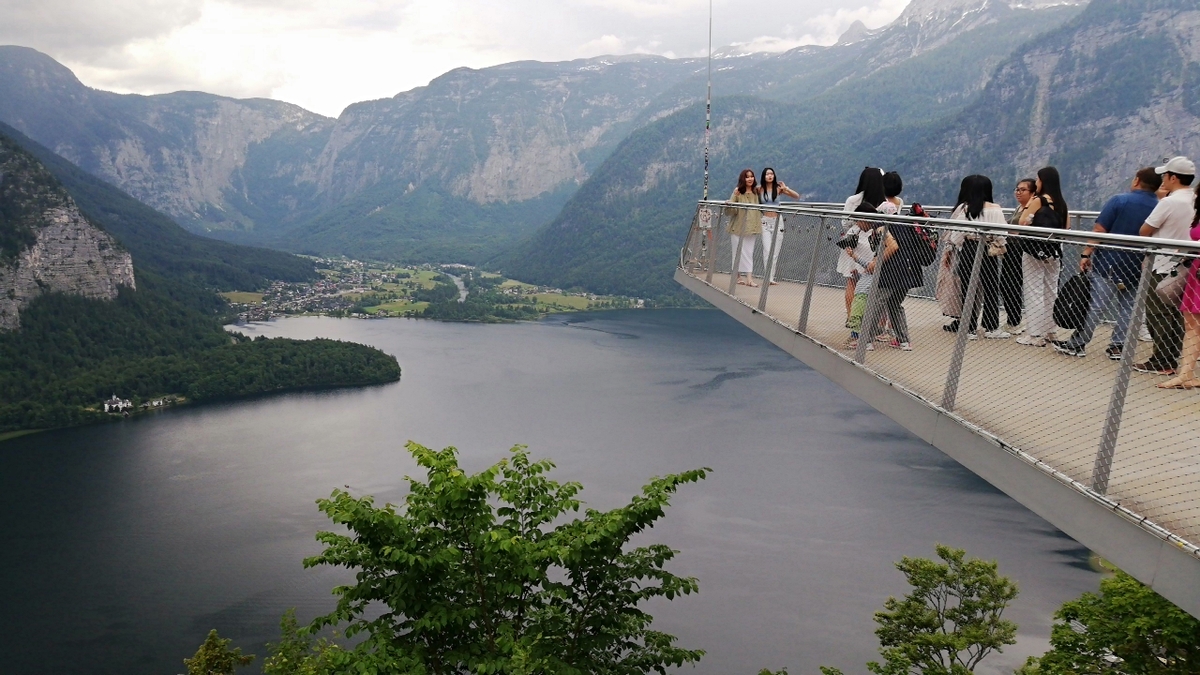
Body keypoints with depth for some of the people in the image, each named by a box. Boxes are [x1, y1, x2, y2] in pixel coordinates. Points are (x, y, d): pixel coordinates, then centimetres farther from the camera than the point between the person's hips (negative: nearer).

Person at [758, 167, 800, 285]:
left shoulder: (778, 188, 1)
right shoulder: (759, 189, 0)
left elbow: (797, 196, 1)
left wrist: (786, 189, -13)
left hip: (777, 222, 1)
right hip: (765, 222, -1)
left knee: (775, 251, 2)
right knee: (767, 250, -12)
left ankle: (771, 277, 9)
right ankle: (768, 277, -11)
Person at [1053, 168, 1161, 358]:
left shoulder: (1120, 200, -8)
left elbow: (1099, 230, -13)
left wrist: (1086, 254, -10)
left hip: (1109, 264, -4)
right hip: (1137, 269, 4)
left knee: (1095, 306, -2)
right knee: (1127, 308, 11)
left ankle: (1077, 344, 2)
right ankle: (1117, 346, 12)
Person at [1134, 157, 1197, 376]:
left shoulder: (1169, 202, -17)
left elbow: (1144, 231, -11)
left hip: (1165, 268, -8)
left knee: (1157, 315, -1)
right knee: (1175, 316, 13)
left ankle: (1161, 362, 1)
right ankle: (1171, 359, 18)